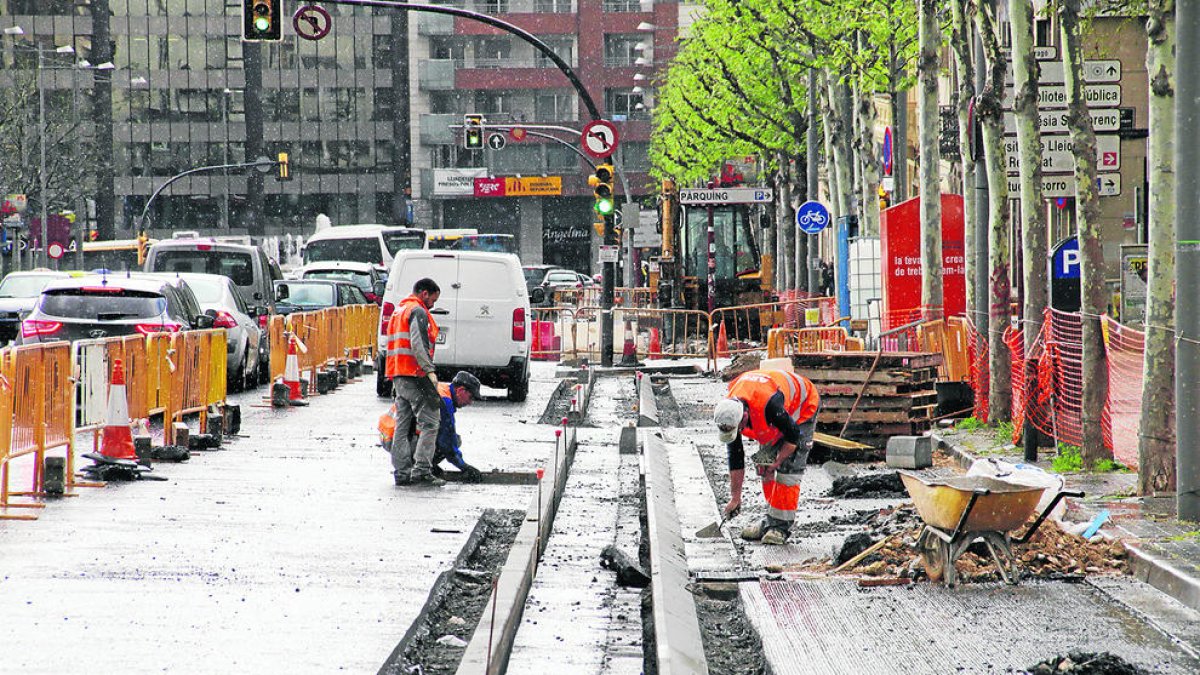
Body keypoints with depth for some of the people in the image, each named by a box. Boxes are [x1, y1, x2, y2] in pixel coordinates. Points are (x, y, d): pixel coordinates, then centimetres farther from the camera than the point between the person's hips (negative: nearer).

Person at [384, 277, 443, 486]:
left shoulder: (398, 311, 25)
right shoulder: (418, 311, -6)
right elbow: (418, 344, -19)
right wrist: (429, 370, -23)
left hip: (398, 375, 10)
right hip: (414, 374, -10)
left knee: (402, 425, 9)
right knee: (429, 422, -9)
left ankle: (401, 472, 6)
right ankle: (422, 470, -16)